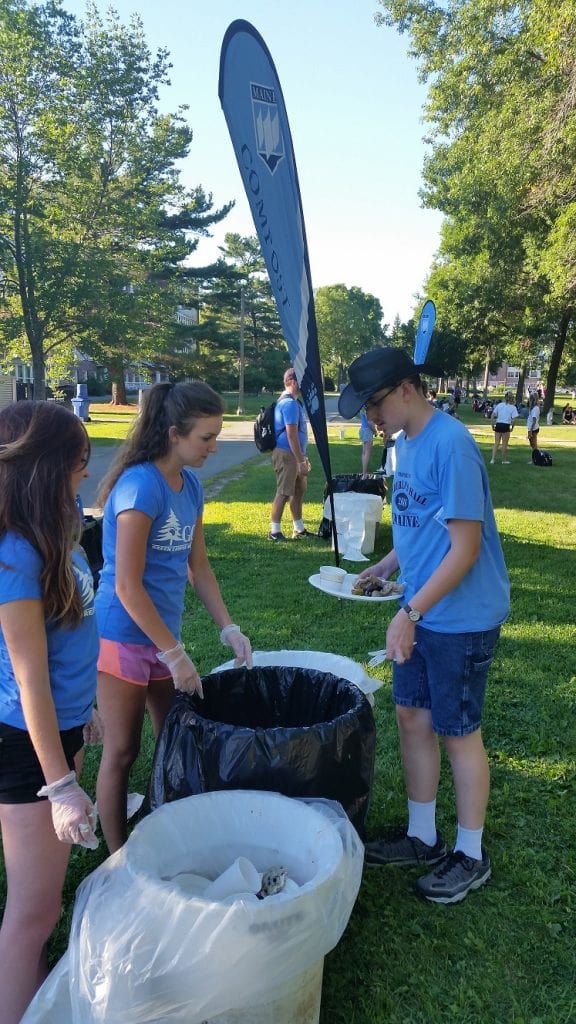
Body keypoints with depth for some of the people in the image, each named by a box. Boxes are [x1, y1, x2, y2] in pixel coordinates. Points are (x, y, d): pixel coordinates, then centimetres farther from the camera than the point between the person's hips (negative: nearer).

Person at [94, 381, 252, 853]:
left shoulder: (190, 485, 2)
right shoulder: (141, 486, -22)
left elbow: (198, 565, 11)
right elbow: (127, 587, -22)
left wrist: (228, 627, 5)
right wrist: (176, 656, -16)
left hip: (162, 635, 8)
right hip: (124, 637, -8)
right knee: (122, 752, 8)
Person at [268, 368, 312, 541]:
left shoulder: (291, 401, 16)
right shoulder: (290, 403, -18)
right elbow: (291, 435, -22)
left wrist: (302, 457, 22)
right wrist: (301, 461, -21)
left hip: (293, 454, 11)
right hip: (286, 454, -11)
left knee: (299, 490, 15)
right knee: (284, 493, -6)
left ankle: (299, 529, 25)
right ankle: (274, 532, 1)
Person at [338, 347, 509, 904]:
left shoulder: (450, 444, -22)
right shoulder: (407, 442, 7)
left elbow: (465, 547, -23)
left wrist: (411, 613, -23)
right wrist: (386, 566, 4)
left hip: (461, 618, -8)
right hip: (421, 612, 8)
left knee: (458, 732, 7)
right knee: (412, 717, 16)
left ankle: (471, 855, 29)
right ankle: (422, 837, 35)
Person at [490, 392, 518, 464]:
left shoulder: (499, 405, 6)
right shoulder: (513, 407, -3)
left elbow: (492, 415, 3)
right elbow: (513, 420, -10)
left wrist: (492, 425, 9)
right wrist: (512, 427, 3)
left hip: (498, 425, 3)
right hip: (506, 426, -3)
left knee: (496, 443, 9)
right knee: (504, 444, 7)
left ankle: (493, 459, 3)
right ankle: (504, 460, 17)